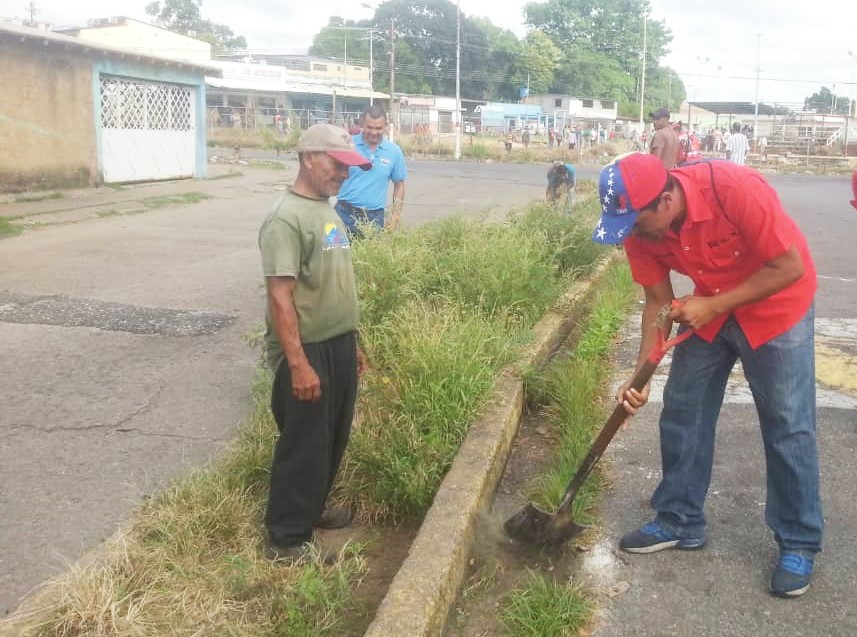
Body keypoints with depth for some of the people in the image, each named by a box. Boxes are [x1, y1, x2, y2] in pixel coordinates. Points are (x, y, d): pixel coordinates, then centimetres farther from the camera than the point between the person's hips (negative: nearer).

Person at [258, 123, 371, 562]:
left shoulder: (328, 211, 11)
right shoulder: (286, 219, -18)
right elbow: (280, 298, -23)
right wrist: (298, 364, -25)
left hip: (339, 346, 9)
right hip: (307, 351, -9)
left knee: (332, 438, 20)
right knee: (303, 445, 1)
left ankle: (312, 508, 38)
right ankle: (286, 539, 15)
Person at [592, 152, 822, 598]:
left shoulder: (736, 190, -35)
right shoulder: (640, 227, -17)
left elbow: (790, 267, -26)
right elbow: (658, 301, -7)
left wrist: (712, 305, -28)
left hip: (776, 303, -5)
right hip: (707, 308, 5)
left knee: (787, 426, -2)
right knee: (681, 412, 5)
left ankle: (799, 544, 13)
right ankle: (679, 522, 21)